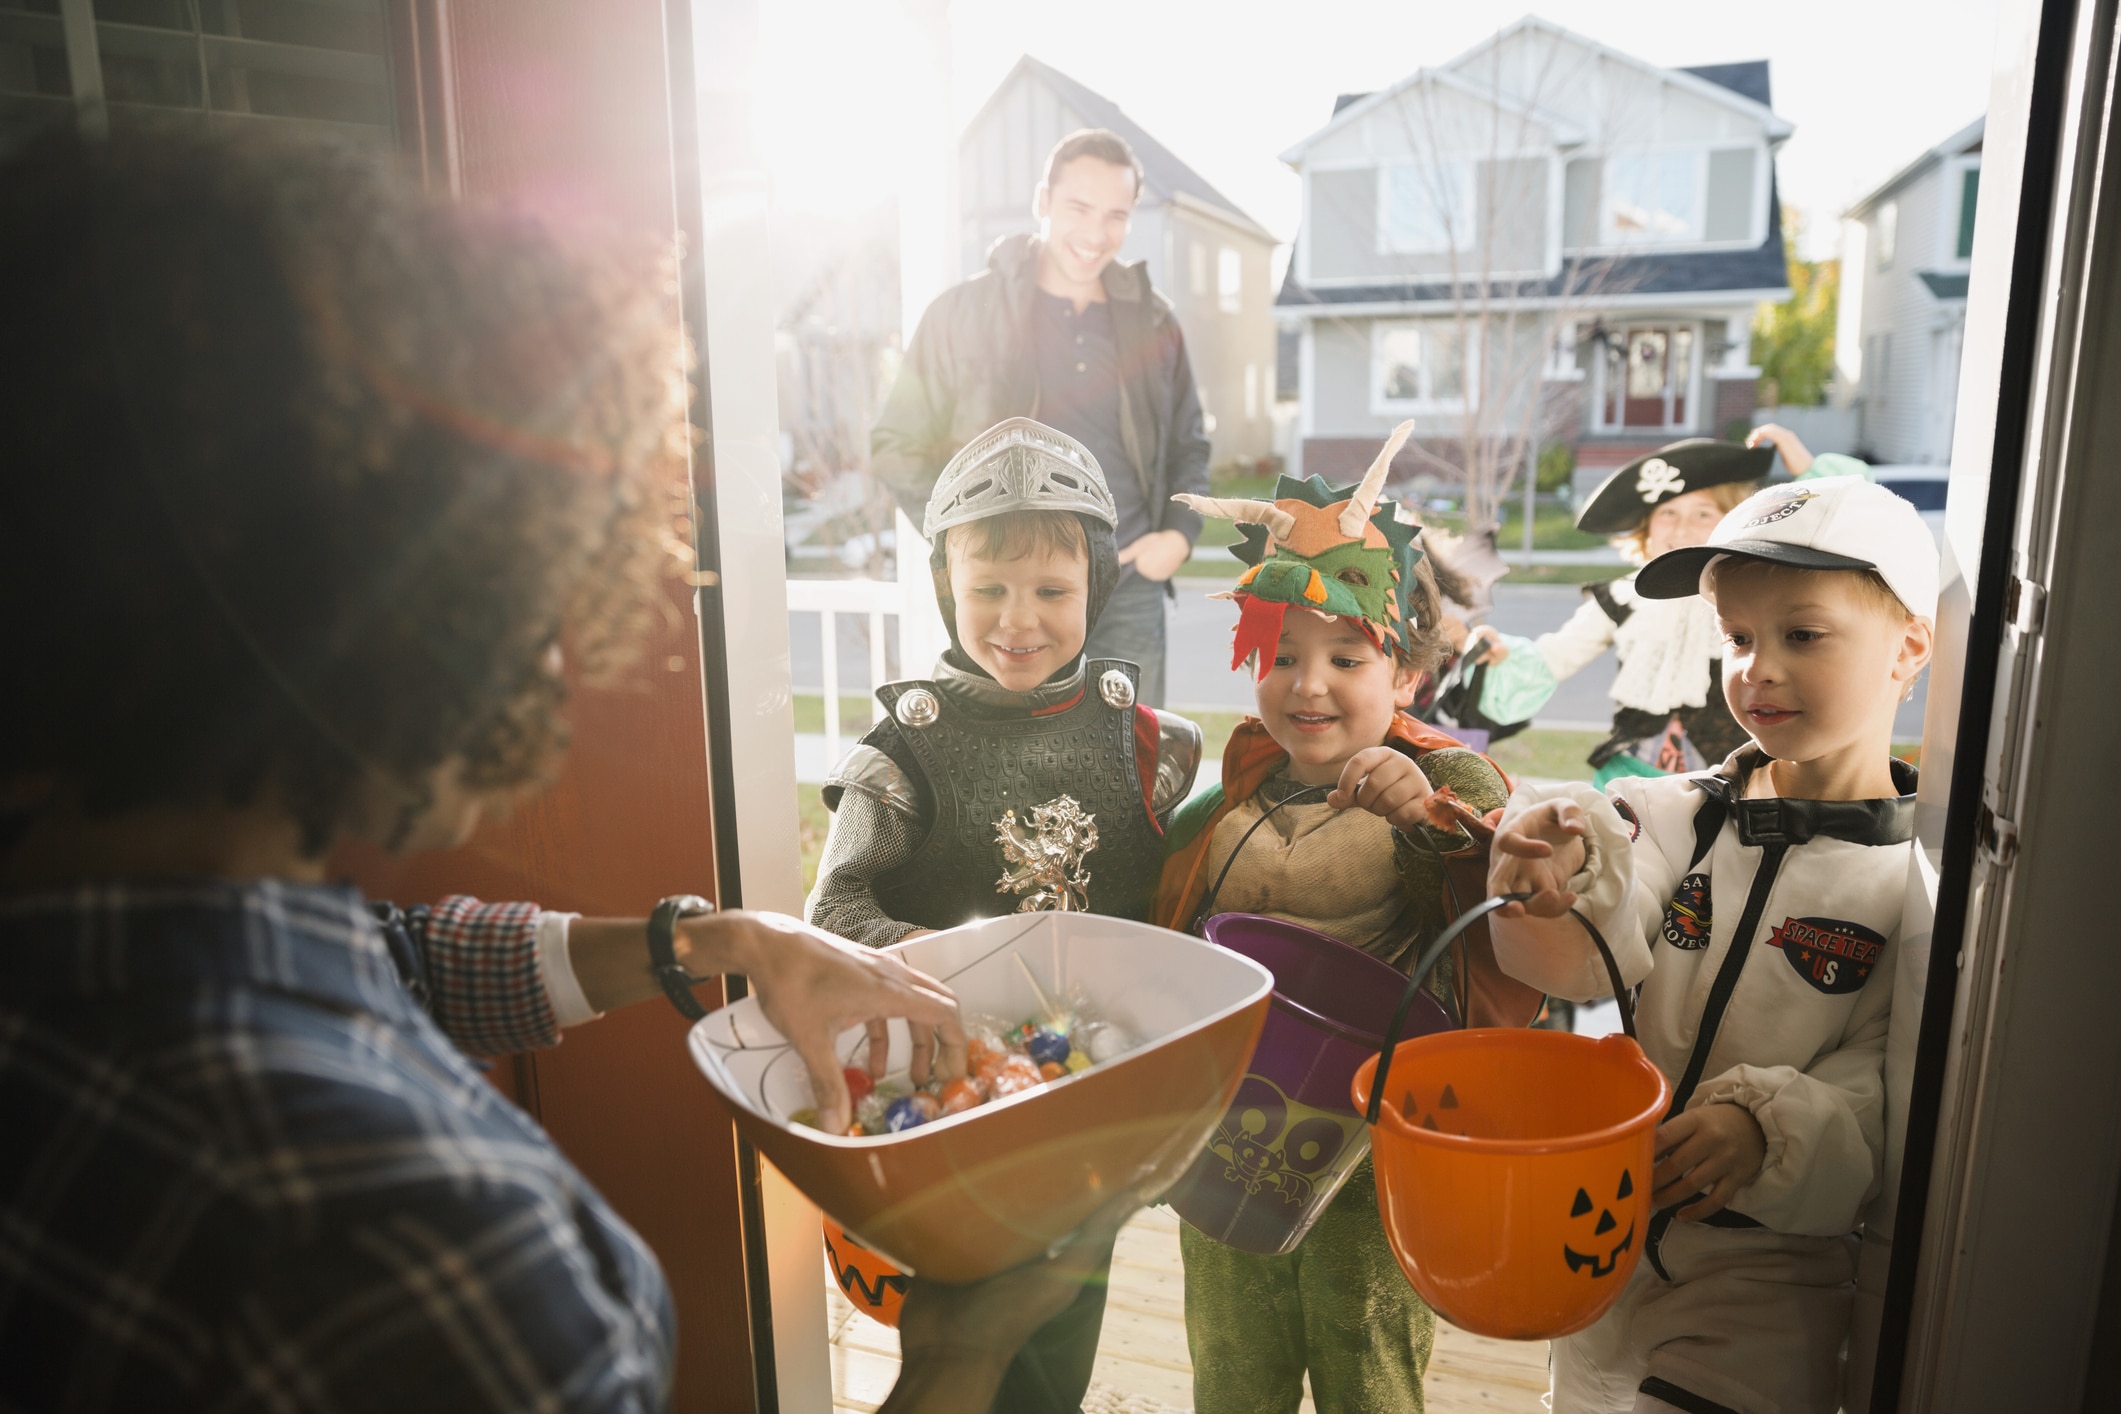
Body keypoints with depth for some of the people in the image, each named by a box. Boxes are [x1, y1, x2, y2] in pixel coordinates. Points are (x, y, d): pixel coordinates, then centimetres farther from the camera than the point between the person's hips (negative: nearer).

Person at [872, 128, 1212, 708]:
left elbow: (1189, 443, 19)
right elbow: (897, 444, 2)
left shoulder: (1151, 322, 7)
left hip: (1130, 589, 4)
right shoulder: (965, 312, -2)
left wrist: (1180, 533, 1)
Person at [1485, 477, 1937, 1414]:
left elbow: (1890, 1090, -13)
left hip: (1769, 1271, -3)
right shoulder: (1676, 818, -3)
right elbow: (1590, 961, -17)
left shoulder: (1919, 880, -10)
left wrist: (1773, 1125, -30)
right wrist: (1571, 870, -36)